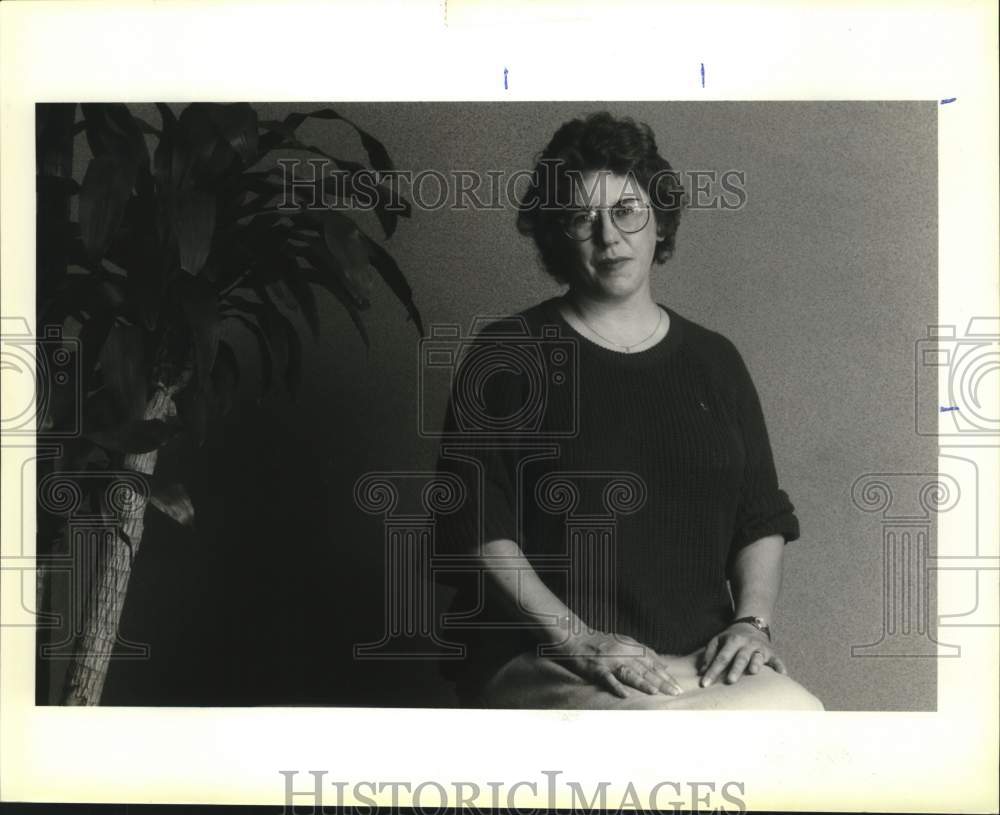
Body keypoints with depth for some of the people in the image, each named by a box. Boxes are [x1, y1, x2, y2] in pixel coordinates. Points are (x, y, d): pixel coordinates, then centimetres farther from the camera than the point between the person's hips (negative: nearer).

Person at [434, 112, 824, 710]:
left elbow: (763, 520, 18)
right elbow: (475, 528, -4)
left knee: (797, 707, -26)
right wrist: (579, 639, -14)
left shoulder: (714, 362, 16)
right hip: (540, 659, -5)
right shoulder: (507, 356, 4)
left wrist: (751, 620, -1)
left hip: (701, 659, 5)